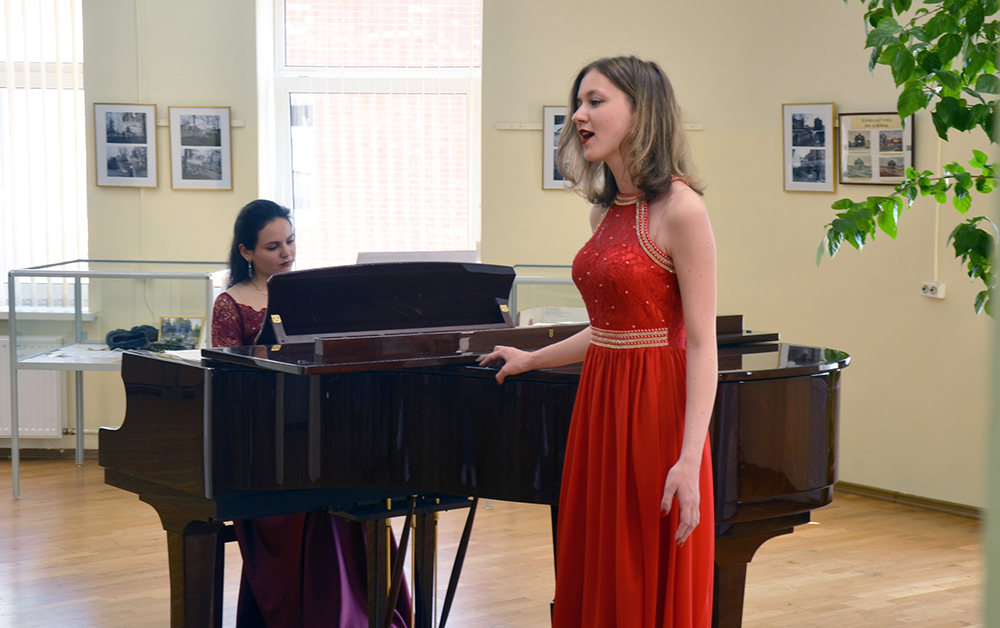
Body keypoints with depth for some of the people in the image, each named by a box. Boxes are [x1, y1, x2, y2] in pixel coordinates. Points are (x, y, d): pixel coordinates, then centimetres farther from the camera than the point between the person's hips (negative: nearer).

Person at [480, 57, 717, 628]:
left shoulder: (678, 208, -12)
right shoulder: (606, 212, 11)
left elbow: (701, 345, -15)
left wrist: (689, 462, -22)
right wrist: (532, 360, 32)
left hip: (655, 409, -8)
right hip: (599, 404, 8)